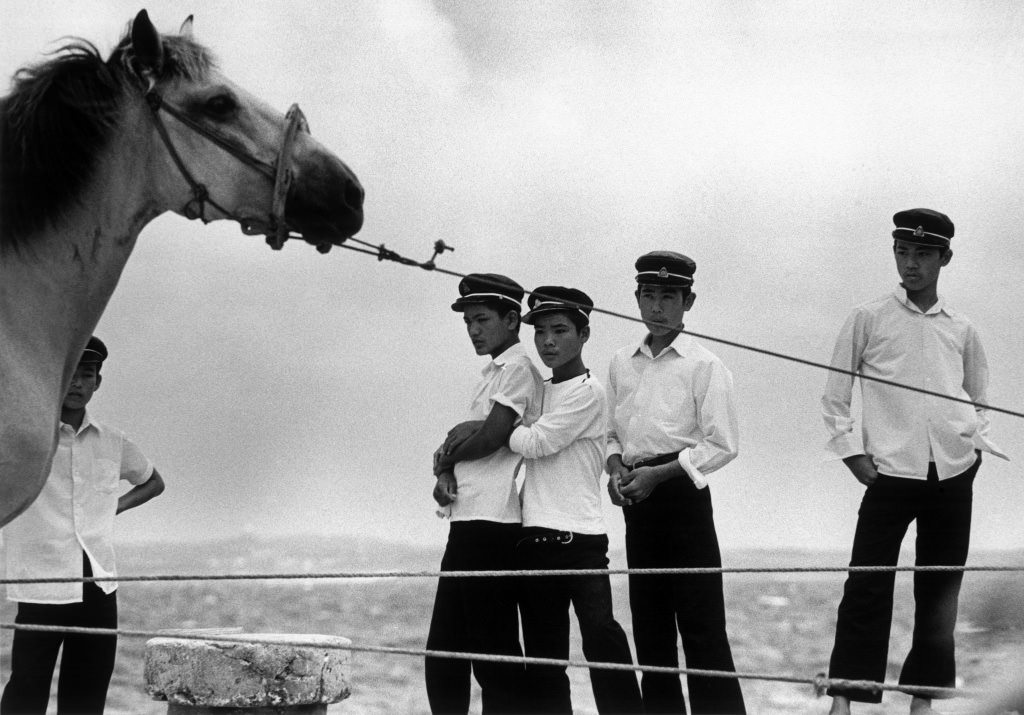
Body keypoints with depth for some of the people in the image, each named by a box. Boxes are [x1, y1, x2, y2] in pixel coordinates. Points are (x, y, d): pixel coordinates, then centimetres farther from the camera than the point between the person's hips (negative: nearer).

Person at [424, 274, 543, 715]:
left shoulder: (517, 368, -6)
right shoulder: (494, 372, 22)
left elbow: (492, 436, -16)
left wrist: (445, 458, 1)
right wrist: (446, 475, 0)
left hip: (492, 525, -10)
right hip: (469, 521, 10)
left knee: (494, 650, -9)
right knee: (443, 652, 10)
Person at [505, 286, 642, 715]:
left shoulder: (587, 391, -6)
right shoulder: (540, 390, 17)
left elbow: (536, 443, -13)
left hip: (579, 538, -7)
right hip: (534, 538, 7)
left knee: (600, 635, -17)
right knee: (542, 654, 7)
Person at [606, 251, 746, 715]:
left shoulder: (704, 366, -6)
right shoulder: (622, 364, 11)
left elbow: (722, 445, -10)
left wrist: (658, 474, -15)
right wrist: (615, 466, -2)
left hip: (683, 495, -6)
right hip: (638, 502, 6)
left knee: (701, 625, -8)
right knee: (649, 624, 10)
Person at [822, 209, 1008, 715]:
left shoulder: (960, 331, 12)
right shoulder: (868, 320, 4)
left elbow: (977, 401, 25)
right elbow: (834, 398, 6)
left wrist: (977, 444, 9)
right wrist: (852, 452, -3)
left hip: (953, 478, 3)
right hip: (890, 474, -3)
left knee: (939, 592, 4)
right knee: (866, 587, -9)